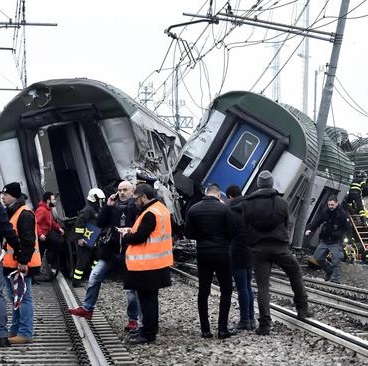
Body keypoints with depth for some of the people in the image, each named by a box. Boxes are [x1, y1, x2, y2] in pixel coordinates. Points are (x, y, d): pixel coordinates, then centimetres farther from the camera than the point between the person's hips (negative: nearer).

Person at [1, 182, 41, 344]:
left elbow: (28, 240, -21)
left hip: (20, 265, -10)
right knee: (15, 299, 16)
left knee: (23, 298, -6)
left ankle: (25, 333, -3)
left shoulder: (24, 214, -16)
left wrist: (23, 261, -23)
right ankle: (15, 331, 24)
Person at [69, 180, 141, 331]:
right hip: (112, 251, 6)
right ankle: (87, 308, 19)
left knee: (131, 287, 1)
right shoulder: (114, 206, 7)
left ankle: (134, 319, 14)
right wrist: (107, 206, -4)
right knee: (94, 276, 6)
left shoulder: (137, 206, -9)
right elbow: (100, 223, 4)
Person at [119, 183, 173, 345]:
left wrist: (125, 236, -2)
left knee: (146, 298, -3)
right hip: (157, 263, 10)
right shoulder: (161, 209, 11)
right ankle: (148, 327, 29)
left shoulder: (150, 214, -20)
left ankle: (148, 333, 2)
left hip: (147, 265, -10)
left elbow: (139, 238, -21)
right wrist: (132, 231, 7)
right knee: (150, 297, 19)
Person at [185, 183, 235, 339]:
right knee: (226, 290, 6)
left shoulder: (193, 209, -1)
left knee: (203, 291, 9)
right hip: (221, 253, -3)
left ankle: (205, 329, 8)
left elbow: (188, 233, 2)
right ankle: (222, 329, 0)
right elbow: (231, 232, -8)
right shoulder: (224, 208, -10)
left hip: (202, 254, 3)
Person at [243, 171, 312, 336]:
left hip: (258, 249, 1)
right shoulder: (281, 202, 0)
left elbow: (245, 228, 1)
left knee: (262, 286, 2)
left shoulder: (247, 203, -1)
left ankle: (264, 324, -4)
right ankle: (302, 309, 23)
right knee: (296, 273, 22)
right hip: (279, 246, 0)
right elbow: (286, 225, 5)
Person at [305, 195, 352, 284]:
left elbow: (348, 228, -17)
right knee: (318, 258, 8)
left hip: (336, 242, -6)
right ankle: (329, 270, 32)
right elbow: (317, 221, 6)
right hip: (324, 240, 6)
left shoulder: (342, 214, -13)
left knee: (336, 262, -13)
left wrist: (350, 241, -27)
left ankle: (335, 281, -10)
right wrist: (310, 229, -11)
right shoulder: (325, 212, 1)